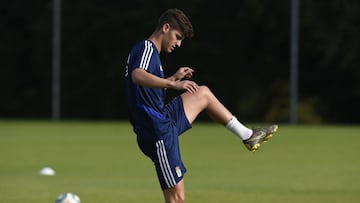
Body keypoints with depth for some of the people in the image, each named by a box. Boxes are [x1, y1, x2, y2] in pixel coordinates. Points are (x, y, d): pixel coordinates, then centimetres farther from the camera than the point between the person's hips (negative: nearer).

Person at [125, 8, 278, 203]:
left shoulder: (148, 50, 16)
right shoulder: (147, 48, -13)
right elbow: (137, 76, -35)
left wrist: (174, 78, 30)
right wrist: (173, 84, -42)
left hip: (164, 120, 10)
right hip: (159, 131, -10)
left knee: (203, 94, 27)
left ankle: (247, 135, 34)